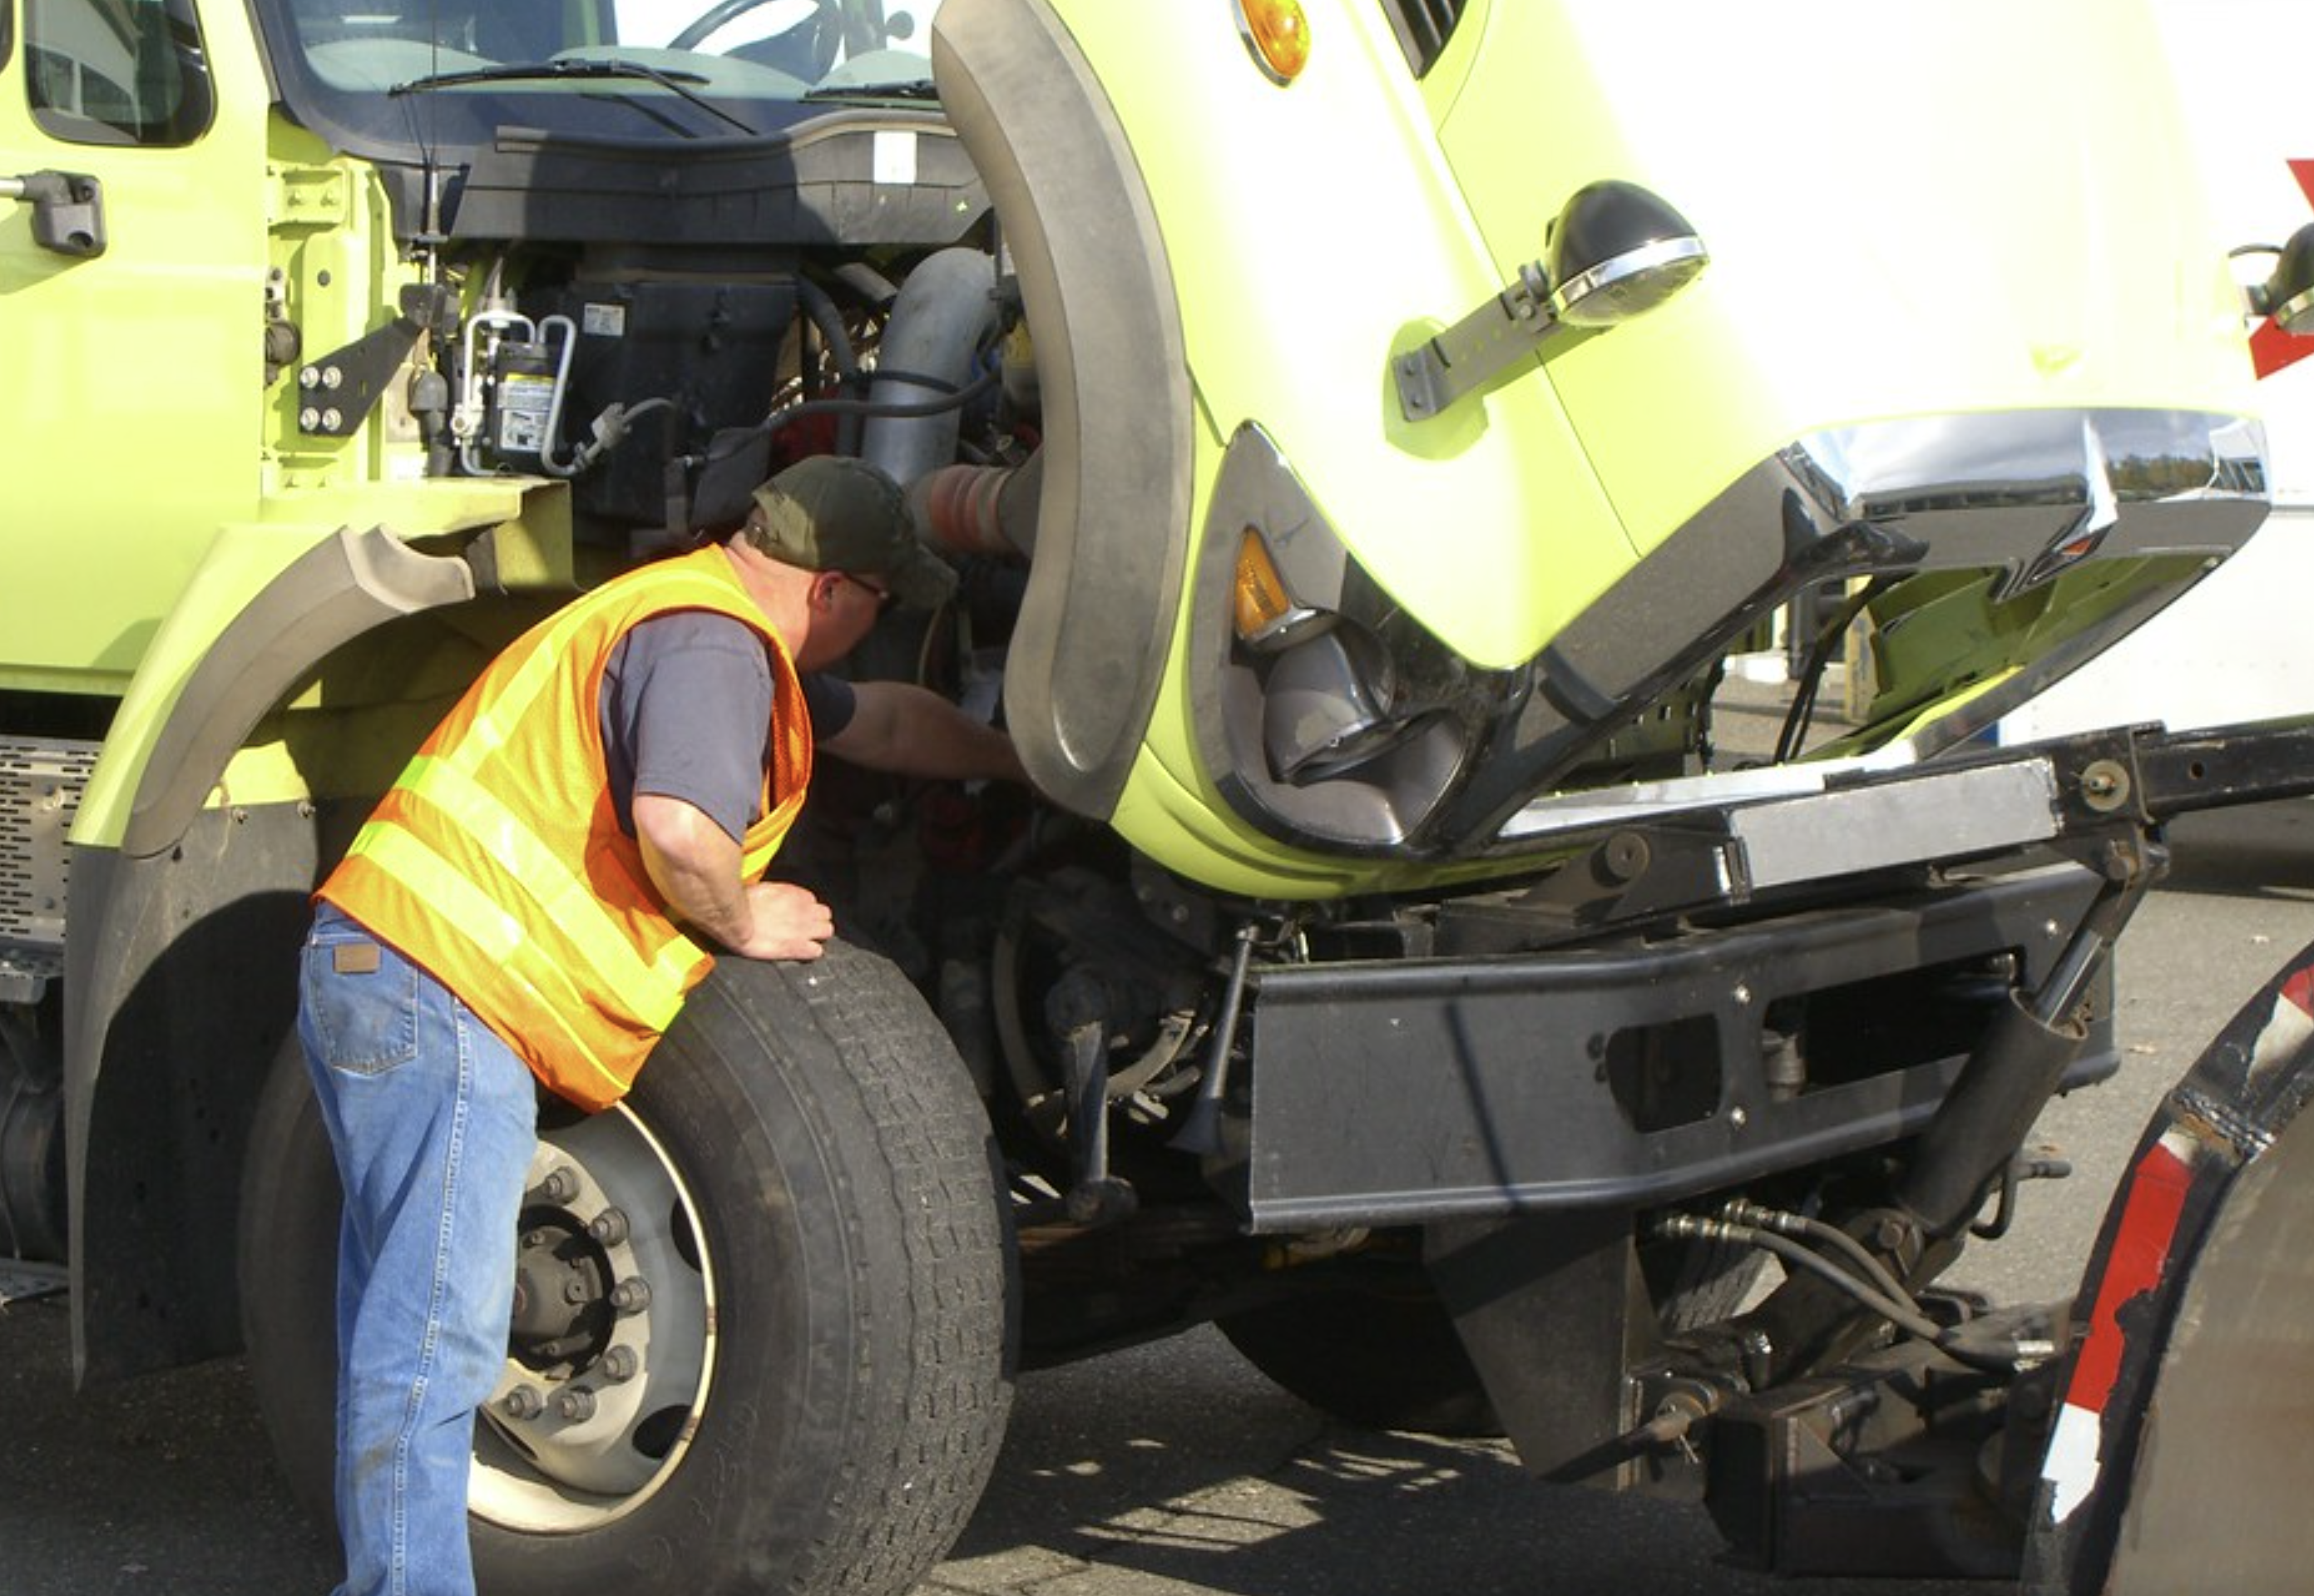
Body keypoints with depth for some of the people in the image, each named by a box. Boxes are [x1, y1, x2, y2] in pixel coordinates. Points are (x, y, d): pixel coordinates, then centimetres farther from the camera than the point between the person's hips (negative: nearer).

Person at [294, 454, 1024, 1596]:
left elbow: (885, 722, 38)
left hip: (379, 961, 11)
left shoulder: (697, 623, 24)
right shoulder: (712, 640, -11)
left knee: (403, 1324, 15)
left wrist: (1026, 764, 47)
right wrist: (741, 922, -7)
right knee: (435, 1339, -10)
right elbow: (678, 828, -28)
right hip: (443, 989, -11)